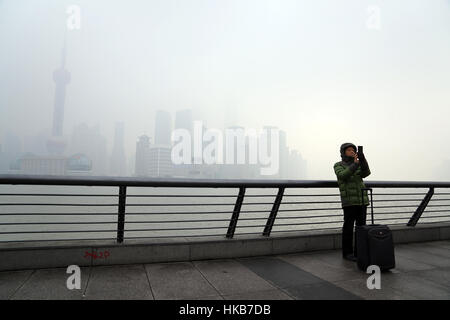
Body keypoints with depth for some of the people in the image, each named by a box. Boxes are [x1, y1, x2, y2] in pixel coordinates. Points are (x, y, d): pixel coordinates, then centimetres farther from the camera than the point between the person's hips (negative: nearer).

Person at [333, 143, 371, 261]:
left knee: (361, 226, 5)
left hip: (362, 200, 5)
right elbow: (343, 176, -18)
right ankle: (347, 253, 8)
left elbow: (366, 173, -4)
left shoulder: (359, 165, 17)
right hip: (348, 201, -5)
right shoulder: (338, 166, 2)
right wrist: (355, 164, -24)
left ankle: (359, 252, 15)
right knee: (348, 227, -3)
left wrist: (362, 159, -19)